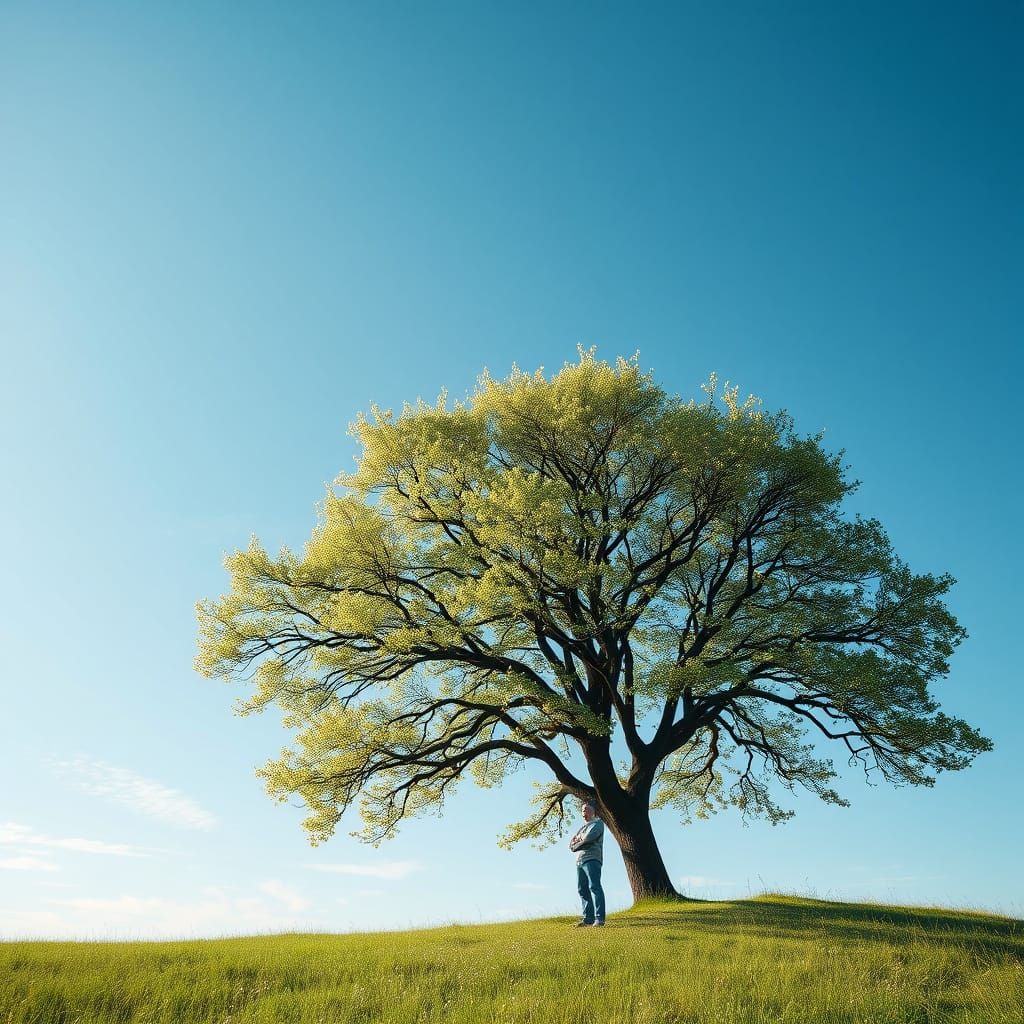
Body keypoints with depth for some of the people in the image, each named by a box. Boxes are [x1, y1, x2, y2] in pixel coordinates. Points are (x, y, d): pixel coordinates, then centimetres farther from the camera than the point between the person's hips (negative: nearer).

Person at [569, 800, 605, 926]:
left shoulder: (597, 823, 5)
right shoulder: (583, 827, 28)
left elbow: (587, 838, -12)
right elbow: (571, 845, 18)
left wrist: (576, 843, 5)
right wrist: (580, 840, -3)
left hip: (592, 859, -8)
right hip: (579, 861, 8)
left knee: (594, 887, -14)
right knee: (582, 889, 5)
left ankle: (599, 918, -17)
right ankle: (588, 917, 8)